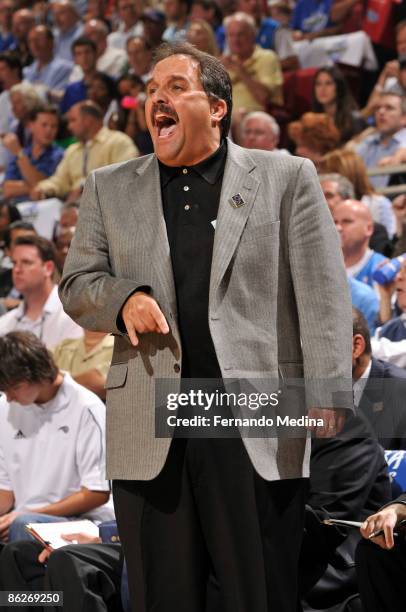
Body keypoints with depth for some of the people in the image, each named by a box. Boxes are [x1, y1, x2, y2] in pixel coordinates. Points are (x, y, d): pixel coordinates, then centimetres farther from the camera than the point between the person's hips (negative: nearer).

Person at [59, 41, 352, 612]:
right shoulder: (109, 189, 15)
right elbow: (76, 285, 17)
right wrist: (123, 300, -6)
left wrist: (328, 398, -11)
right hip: (150, 431, 3)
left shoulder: (287, 178, 6)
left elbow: (323, 294, 0)